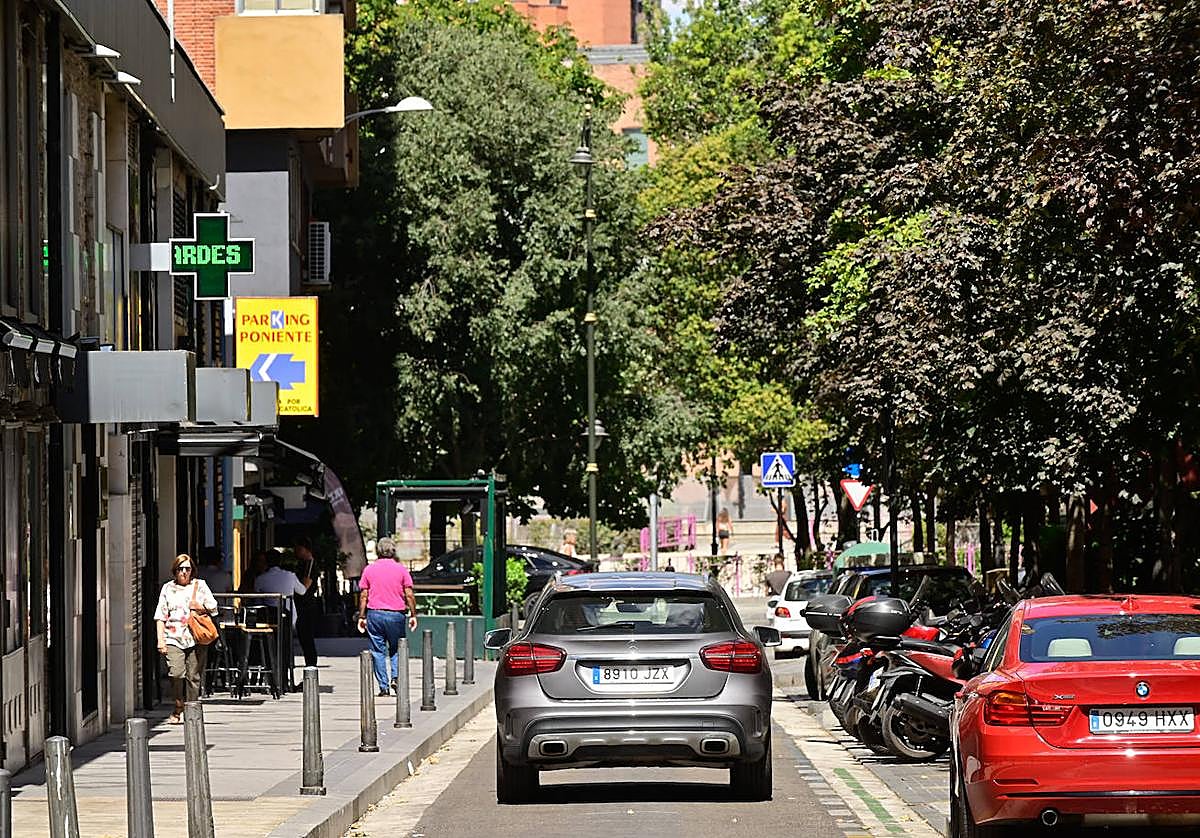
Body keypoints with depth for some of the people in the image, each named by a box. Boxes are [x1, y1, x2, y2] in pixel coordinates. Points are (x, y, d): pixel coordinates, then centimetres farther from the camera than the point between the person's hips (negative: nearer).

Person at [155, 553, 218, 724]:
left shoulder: (199, 585, 11)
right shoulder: (168, 588, 11)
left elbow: (213, 608, 14)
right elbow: (160, 616, 8)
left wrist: (201, 608, -5)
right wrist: (160, 639, 0)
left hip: (196, 639, 1)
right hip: (173, 638, 0)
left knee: (194, 676, -1)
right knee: (176, 673, -17)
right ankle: (178, 708, 0)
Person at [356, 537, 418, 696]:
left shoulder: (369, 569, 5)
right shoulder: (401, 569, 1)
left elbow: (363, 596, 4)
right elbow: (409, 595, -1)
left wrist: (361, 617, 9)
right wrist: (413, 615, 6)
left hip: (374, 613, 1)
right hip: (396, 614, -1)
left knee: (378, 651, 5)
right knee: (396, 648, 13)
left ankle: (384, 686, 3)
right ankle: (395, 677, -7)